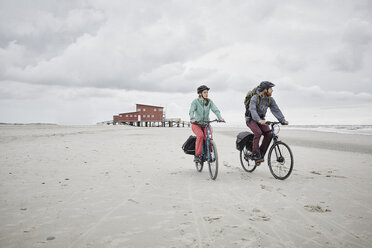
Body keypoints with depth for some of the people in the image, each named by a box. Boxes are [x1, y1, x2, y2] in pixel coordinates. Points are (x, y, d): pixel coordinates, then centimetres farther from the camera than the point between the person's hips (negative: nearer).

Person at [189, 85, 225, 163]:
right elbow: (191, 111, -21)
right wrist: (192, 119, -42)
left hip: (206, 124, 3)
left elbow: (215, 110, -11)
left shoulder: (209, 101, 1)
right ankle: (197, 155, -21)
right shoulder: (195, 101, -7)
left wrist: (220, 118, -30)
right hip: (196, 124, -2)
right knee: (200, 136, -31)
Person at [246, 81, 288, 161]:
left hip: (261, 119, 6)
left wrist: (283, 120, -23)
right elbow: (253, 110, -36)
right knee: (258, 132, -30)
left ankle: (261, 153, 0)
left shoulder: (270, 99, -3)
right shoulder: (255, 98, -22)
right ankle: (255, 154, -18)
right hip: (251, 119, -6)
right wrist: (259, 120, -51)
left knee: (269, 134, -15)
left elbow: (276, 110, -9)